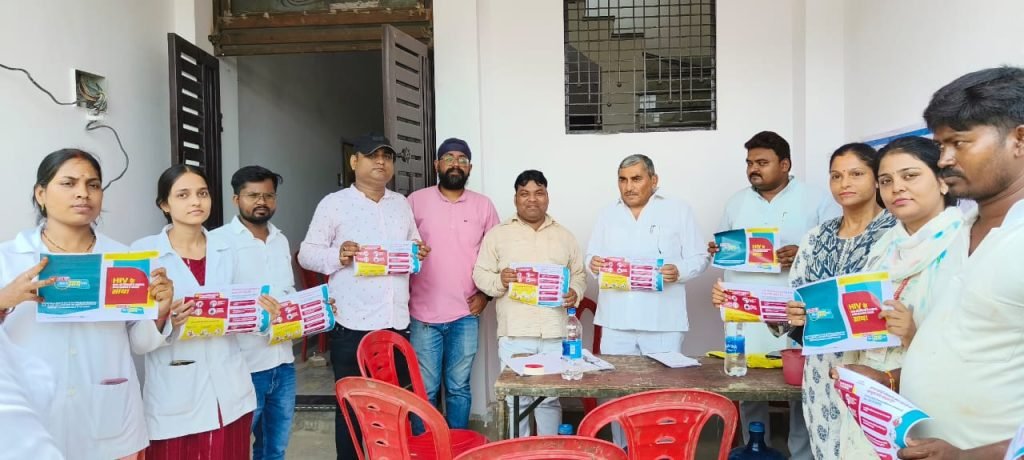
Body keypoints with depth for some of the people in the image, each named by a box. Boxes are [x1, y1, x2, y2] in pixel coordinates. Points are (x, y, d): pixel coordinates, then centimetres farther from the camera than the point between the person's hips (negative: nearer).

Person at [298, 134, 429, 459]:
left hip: (397, 322, 5)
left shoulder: (401, 204, 14)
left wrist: (419, 254, -2)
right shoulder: (334, 203, -2)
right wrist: (337, 256, -23)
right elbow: (307, 254, -4)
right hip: (352, 325, -4)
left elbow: (413, 247, 20)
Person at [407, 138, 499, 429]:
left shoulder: (483, 205, 5)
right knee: (425, 388, 6)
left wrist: (485, 293, 0)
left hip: (466, 314, 1)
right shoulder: (416, 201, 1)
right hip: (424, 313, -1)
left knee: (459, 387, 11)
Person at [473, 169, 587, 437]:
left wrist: (575, 292, -5)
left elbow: (579, 274, 17)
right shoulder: (498, 234, 6)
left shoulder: (564, 236, 14)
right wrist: (499, 280, -17)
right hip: (514, 332, -2)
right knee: (516, 398, 5)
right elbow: (480, 274, 3)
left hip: (555, 333, 2)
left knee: (551, 397, 10)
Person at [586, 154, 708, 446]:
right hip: (616, 321, 3)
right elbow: (591, 256, 14)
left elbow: (699, 258, 1)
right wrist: (593, 263, -9)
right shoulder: (608, 215, 14)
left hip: (663, 322, -3)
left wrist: (679, 271, -19)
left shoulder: (679, 211, 3)